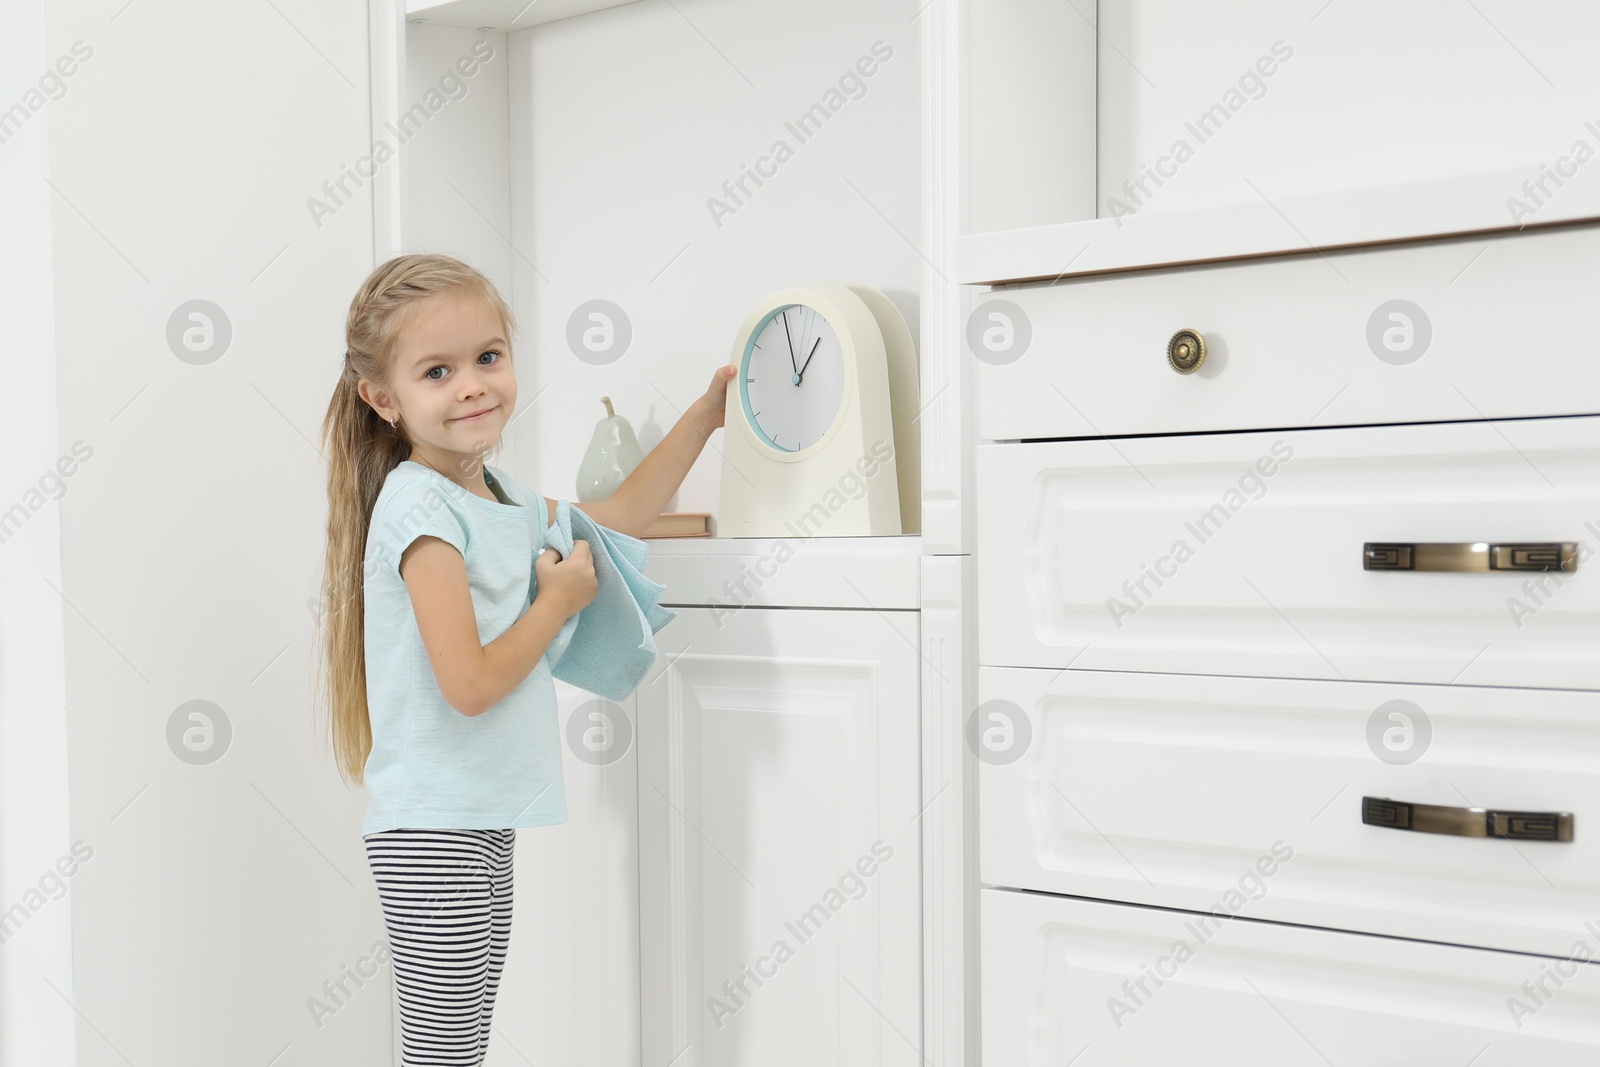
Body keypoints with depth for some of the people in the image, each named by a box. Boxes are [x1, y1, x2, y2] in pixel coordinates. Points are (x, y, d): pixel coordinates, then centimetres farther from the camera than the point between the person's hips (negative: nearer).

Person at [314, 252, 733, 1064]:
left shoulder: (499, 496, 10)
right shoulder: (421, 506, -16)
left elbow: (618, 517, 25)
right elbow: (469, 682, -22)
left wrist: (704, 415, 24)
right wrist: (560, 600, -8)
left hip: (482, 820, 9)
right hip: (433, 824, -9)